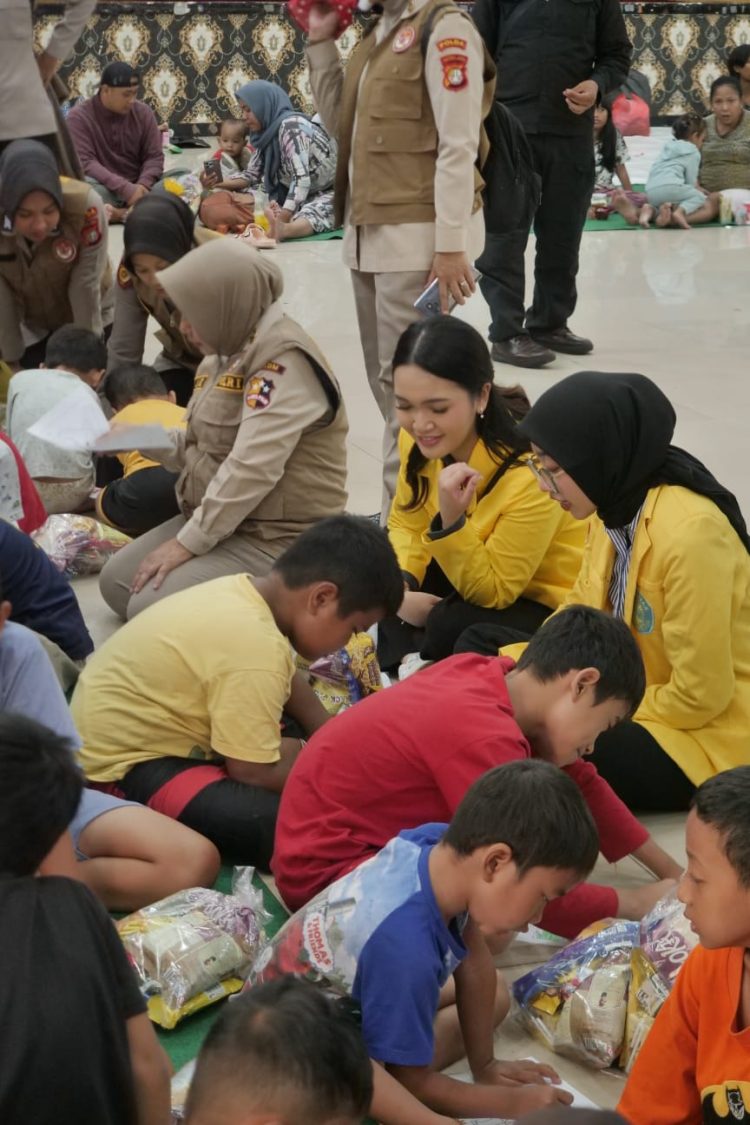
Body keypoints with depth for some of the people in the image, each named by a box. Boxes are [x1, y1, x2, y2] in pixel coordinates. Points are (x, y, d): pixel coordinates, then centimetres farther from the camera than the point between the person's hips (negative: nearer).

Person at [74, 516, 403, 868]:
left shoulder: (245, 592, 0)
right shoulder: (256, 648, -29)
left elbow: (287, 681, 18)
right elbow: (255, 771, -23)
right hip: (126, 766, -10)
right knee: (285, 829, -25)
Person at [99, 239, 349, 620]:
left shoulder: (283, 361, -23)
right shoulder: (231, 350, 9)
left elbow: (252, 469, -29)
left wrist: (189, 542, -24)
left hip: (276, 540, -10)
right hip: (217, 520, 10)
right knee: (117, 583, 7)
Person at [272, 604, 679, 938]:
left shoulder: (489, 674, -2)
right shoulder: (488, 739, -27)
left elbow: (579, 783, 12)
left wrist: (671, 873, 15)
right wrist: (635, 903, -6)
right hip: (325, 869, -10)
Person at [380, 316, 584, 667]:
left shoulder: (530, 471, -34)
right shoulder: (419, 438, -15)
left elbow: (491, 592, -26)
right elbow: (405, 523, 2)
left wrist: (451, 520, -41)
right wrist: (400, 587, -18)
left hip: (551, 607, -7)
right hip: (485, 573, 7)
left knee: (451, 629, -29)